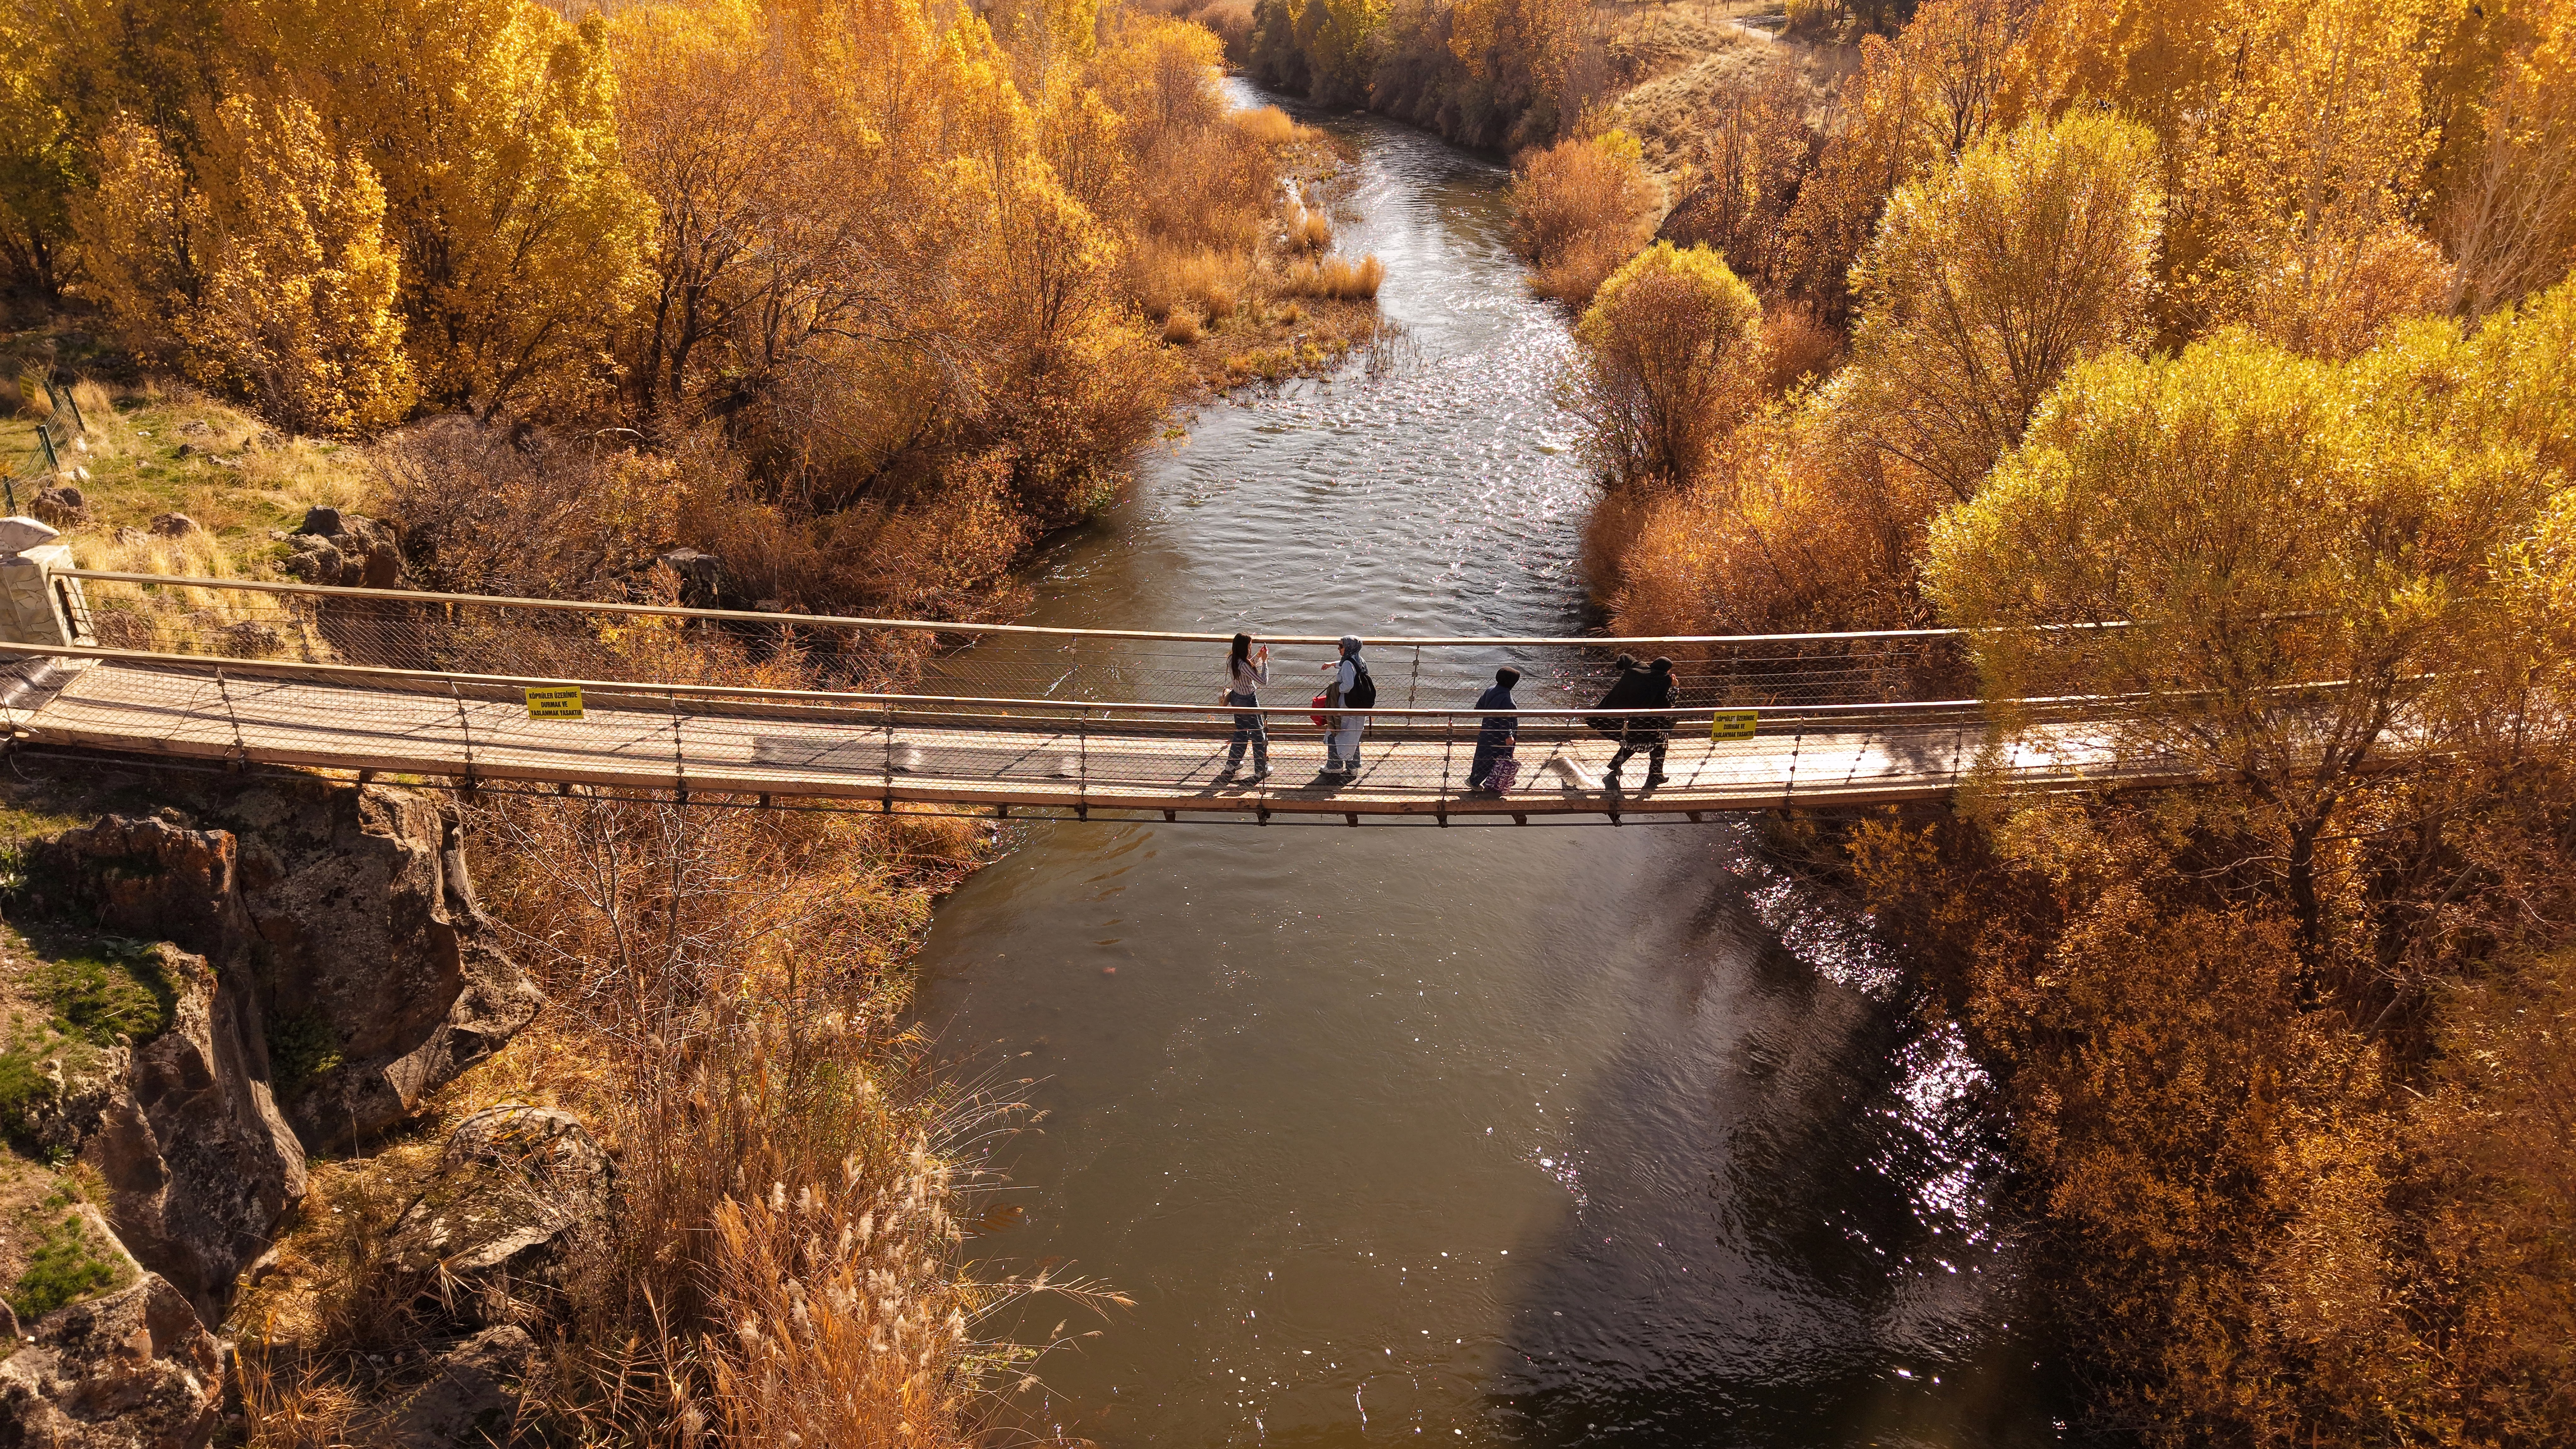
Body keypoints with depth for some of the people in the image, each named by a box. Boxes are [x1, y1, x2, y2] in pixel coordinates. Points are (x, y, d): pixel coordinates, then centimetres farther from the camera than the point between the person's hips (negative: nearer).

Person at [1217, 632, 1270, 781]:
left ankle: (1233, 764, 36)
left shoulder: (1232, 660, -5)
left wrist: (1258, 657, 7)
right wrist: (1264, 661, -19)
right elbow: (1263, 681, -26)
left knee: (1241, 732, 25)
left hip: (1236, 698, 8)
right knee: (1259, 735, 8)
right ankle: (1261, 770, 19)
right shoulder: (1243, 665, -30)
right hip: (1248, 701, -8)